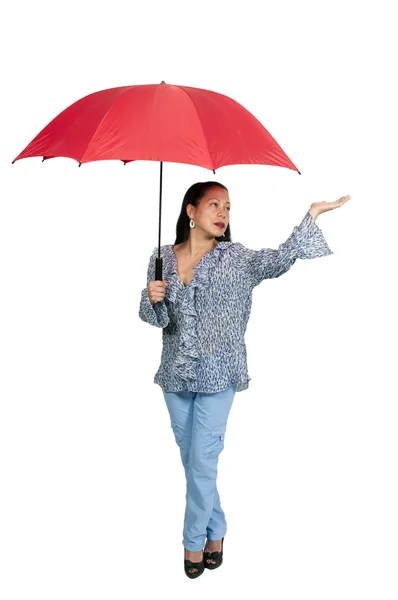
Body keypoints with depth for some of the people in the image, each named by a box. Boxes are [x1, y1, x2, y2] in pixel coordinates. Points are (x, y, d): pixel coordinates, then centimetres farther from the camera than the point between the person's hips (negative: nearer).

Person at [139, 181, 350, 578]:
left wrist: (311, 216, -28)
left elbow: (280, 259, -20)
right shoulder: (162, 258, 1)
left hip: (217, 375, -3)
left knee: (202, 461, 0)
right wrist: (151, 299, -17)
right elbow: (154, 318, 5)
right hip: (176, 374, 3)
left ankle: (194, 542, 20)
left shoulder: (236, 258, -5)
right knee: (190, 459, 14)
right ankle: (216, 530, 35)